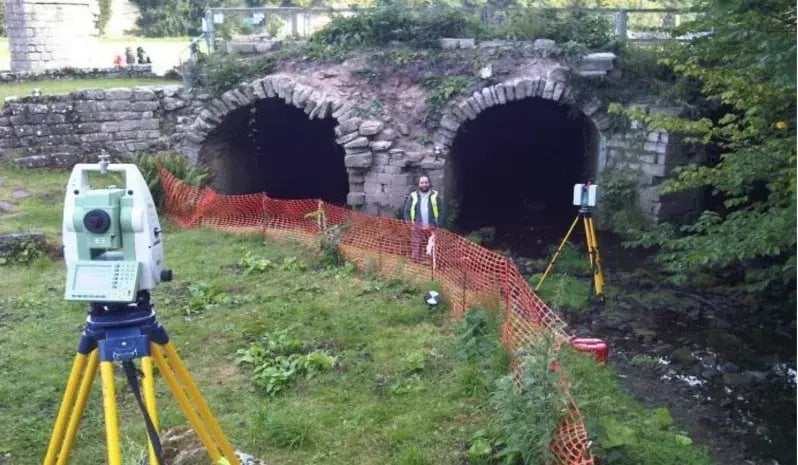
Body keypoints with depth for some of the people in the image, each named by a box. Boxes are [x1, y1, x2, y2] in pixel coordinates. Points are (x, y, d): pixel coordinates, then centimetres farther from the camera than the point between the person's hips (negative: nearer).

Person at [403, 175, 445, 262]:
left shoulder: (435, 195, 6)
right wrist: (409, 224, 1)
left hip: (431, 228, 0)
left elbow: (441, 212, 6)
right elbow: (406, 212, 11)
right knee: (416, 249, -6)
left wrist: (439, 225, -3)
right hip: (417, 228, 0)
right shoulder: (413, 196, 8)